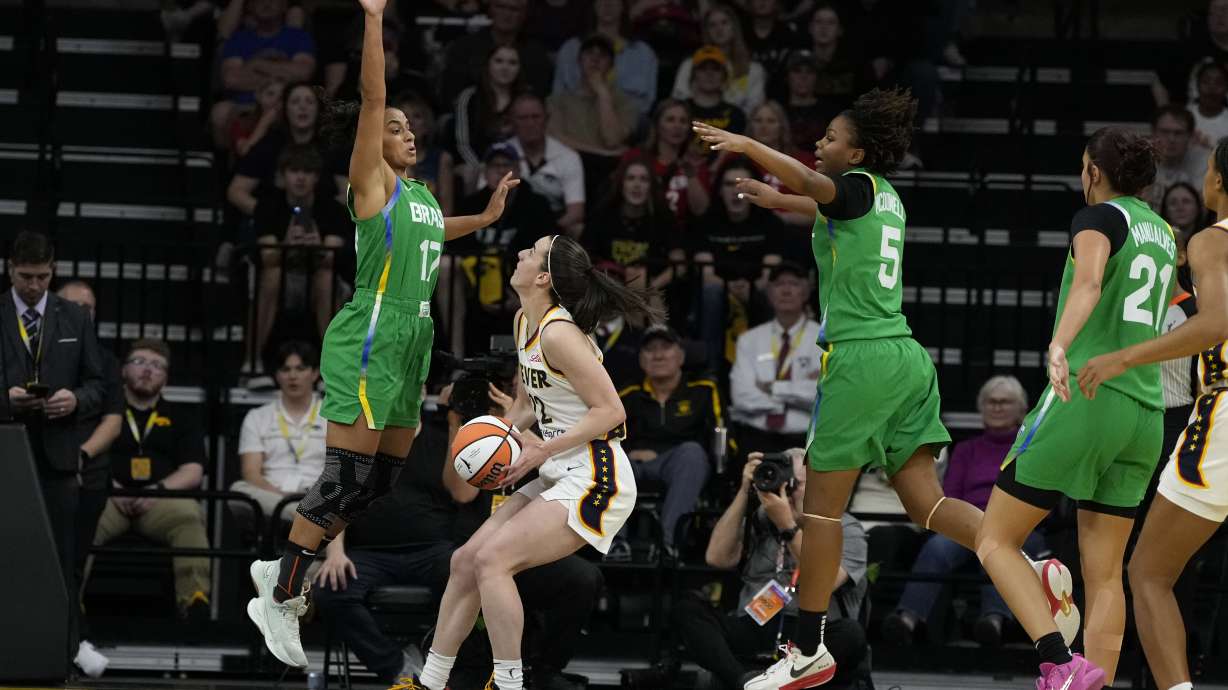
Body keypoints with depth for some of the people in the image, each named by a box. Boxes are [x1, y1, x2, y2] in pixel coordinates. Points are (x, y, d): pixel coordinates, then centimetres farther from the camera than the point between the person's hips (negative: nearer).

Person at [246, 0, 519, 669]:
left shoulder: (419, 192, 18)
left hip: (410, 339, 9)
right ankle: (279, 597, -3)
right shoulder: (372, 181, -6)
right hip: (370, 335, -9)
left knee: (380, 478, 9)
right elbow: (372, 97, -16)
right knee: (348, 473, -10)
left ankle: (282, 570, 19)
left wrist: (484, 218, 36)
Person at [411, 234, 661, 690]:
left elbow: (610, 410, -20)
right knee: (466, 562, 7)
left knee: (493, 559, -20)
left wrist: (542, 451, -19)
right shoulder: (524, 322, 10)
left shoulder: (557, 333, -19)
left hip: (594, 481, -10)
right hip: (560, 478, 10)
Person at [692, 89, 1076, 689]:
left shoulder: (857, 186, -6)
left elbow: (811, 182, -29)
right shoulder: (887, 200, 18)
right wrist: (775, 201, 47)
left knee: (822, 504, 1)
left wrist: (746, 144, -30)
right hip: (907, 357, 8)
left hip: (860, 357, -8)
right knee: (925, 502, 4)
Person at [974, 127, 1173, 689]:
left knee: (995, 542, -1)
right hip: (1144, 411, 7)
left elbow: (1089, 282, -26)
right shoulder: (1164, 234, 18)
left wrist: (1059, 346, -43)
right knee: (1104, 576, 7)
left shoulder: (1100, 217, -4)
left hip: (1086, 396, -7)